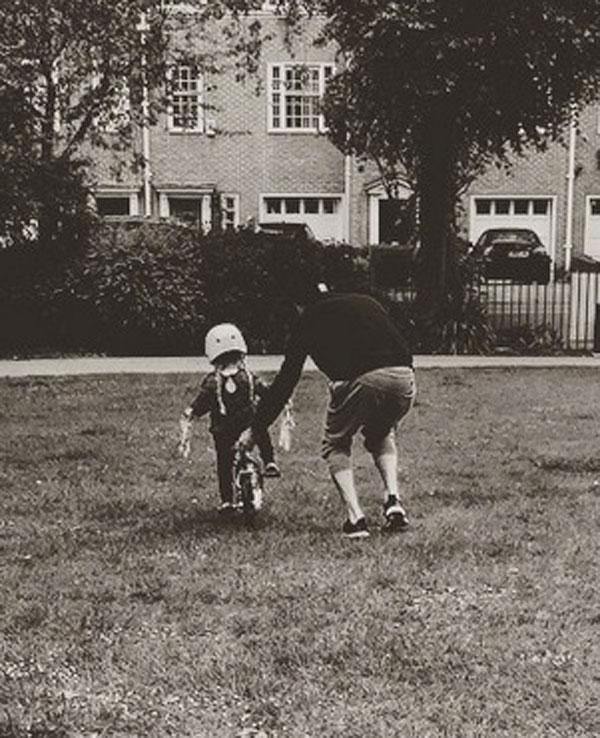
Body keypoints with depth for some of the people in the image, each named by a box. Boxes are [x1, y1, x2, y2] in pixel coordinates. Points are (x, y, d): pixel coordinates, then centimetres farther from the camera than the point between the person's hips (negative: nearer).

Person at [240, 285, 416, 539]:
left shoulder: (308, 319, 19)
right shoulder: (367, 302, 30)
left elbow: (285, 382, 20)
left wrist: (254, 429, 27)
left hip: (358, 381, -4)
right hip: (403, 378, 4)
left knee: (336, 445, 23)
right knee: (381, 435, 33)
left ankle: (356, 518, 7)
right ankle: (393, 500, 14)